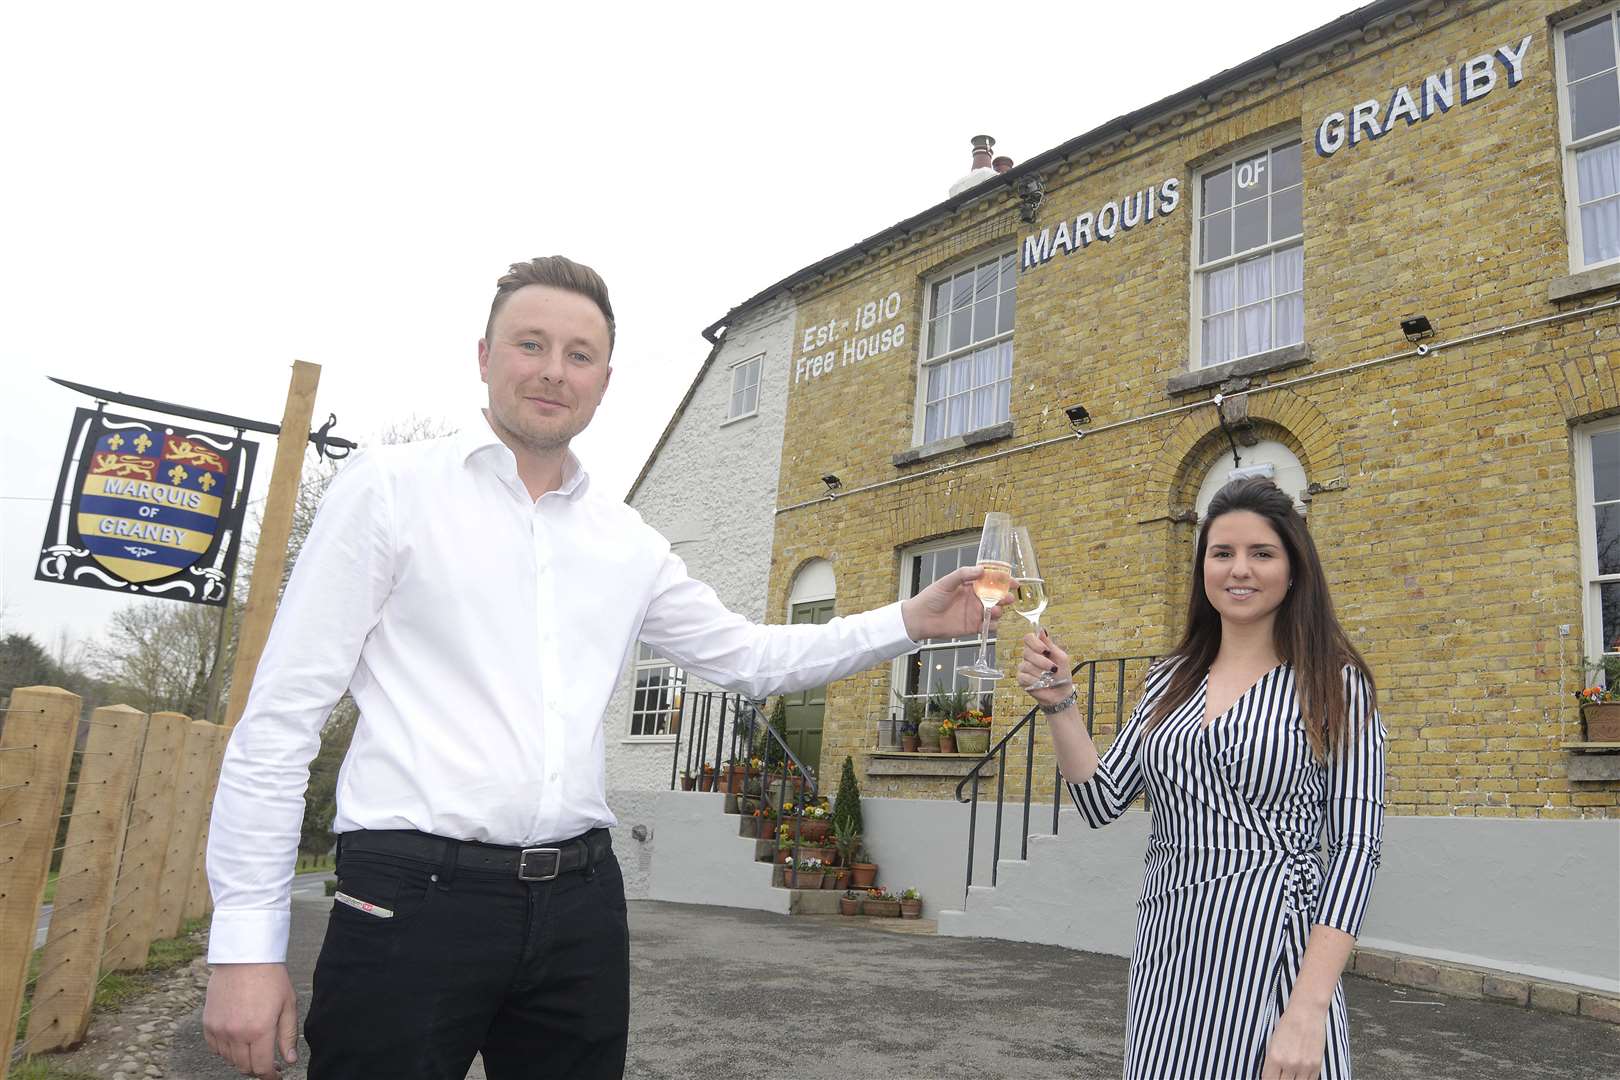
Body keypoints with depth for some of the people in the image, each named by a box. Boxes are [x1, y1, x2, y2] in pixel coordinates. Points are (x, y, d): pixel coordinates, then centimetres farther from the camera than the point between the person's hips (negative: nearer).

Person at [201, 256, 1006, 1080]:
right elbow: (283, 712, -5)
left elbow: (748, 657, 20)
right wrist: (246, 941, -9)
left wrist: (909, 622, 9)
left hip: (579, 902, 5)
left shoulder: (628, 542, 11)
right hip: (414, 895, -4)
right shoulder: (391, 487, -3)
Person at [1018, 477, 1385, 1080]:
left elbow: (1355, 846, -10)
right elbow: (1102, 802, 6)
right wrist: (1059, 705, -8)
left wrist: (1310, 1007, -19)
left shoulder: (1334, 684, -6)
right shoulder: (1171, 680, 7)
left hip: (1272, 961, -4)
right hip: (1165, 960, 4)